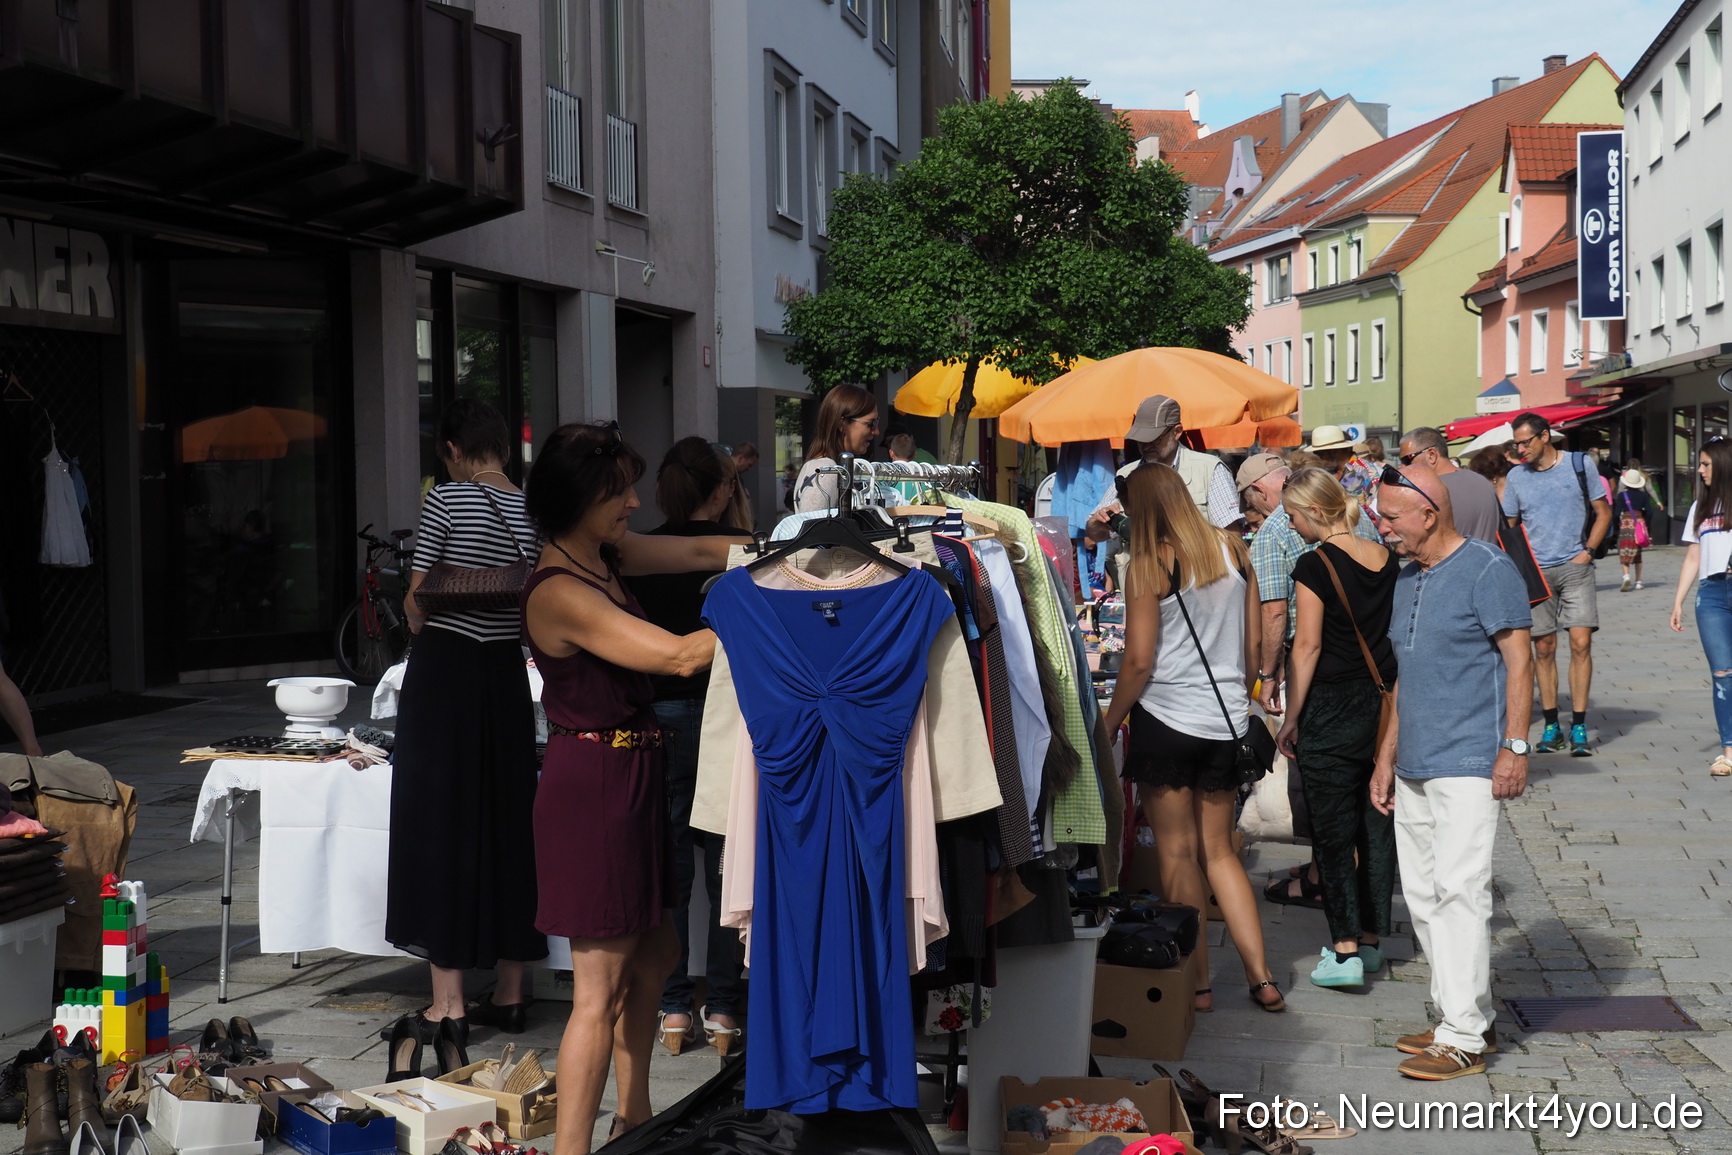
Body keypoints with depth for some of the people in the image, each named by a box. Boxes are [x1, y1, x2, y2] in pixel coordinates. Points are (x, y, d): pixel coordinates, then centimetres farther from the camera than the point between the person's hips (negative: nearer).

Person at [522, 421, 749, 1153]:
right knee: (600, 988, -6)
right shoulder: (560, 593, -21)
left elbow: (700, 552, 12)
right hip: (592, 782, -10)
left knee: (654, 954, 21)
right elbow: (681, 656, -24)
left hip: (630, 775, 10)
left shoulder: (606, 555, 6)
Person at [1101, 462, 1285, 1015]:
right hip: (1226, 720, 5)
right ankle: (1262, 978, 8)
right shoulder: (1233, 550, 5)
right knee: (1219, 851, 14)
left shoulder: (1149, 565, -11)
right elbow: (1254, 644, 11)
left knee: (1177, 853, 6)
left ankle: (1196, 981, 11)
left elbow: (1139, 661, -13)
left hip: (1166, 717, -5)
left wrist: (1110, 721, 0)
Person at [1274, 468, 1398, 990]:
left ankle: (1345, 951, -2)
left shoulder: (1315, 565, -13)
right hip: (1386, 701, 6)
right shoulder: (1387, 560, 6)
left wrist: (1292, 717, -8)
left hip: (1332, 707, -6)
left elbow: (1308, 646, -14)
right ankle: (1371, 939, 20)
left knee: (1333, 829, 0)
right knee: (1377, 825, 12)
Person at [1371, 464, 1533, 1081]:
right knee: (1422, 896, 9)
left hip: (1467, 764, -9)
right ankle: (1465, 1018, 19)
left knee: (1458, 891, -9)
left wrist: (1515, 746, -16)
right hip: (1415, 766, 9)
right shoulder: (1407, 577, 17)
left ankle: (1465, 1038, -5)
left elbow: (1519, 660, -10)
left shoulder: (1487, 570, -7)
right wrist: (1386, 756, 20)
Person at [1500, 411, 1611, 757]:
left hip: (1575, 568, -2)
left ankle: (1579, 727, -4)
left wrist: (1587, 552, -3)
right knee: (1544, 648, 3)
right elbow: (1509, 526, 14)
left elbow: (1603, 512, 8)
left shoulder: (1580, 465, 2)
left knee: (1581, 642, -10)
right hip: (1535, 571, 2)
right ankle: (1551, 725, 12)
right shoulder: (1516, 476, 7)